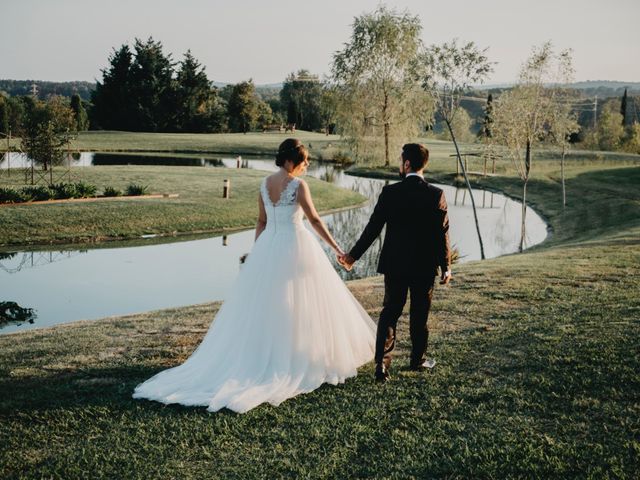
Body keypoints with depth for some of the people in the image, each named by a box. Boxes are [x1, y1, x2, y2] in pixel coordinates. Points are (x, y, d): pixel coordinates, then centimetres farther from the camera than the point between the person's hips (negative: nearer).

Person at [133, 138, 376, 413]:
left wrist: (256, 253, 19)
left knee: (261, 305, 10)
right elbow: (314, 220, -12)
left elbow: (261, 222, 12)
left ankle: (257, 359, 13)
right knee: (300, 306, 4)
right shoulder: (298, 185, -12)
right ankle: (300, 360, 10)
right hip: (296, 247, -6)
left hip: (268, 246, 6)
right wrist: (336, 248, -6)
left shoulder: (265, 184, 6)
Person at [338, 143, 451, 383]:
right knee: (419, 315, 15)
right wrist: (446, 266, 5)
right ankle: (417, 359, 31)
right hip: (425, 265, 0)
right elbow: (442, 234, -6)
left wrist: (353, 255, 4)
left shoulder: (389, 192, -9)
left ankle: (382, 363, -2)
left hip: (394, 264, 0)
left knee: (389, 312, 9)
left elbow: (373, 228, -6)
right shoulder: (436, 195, -9)